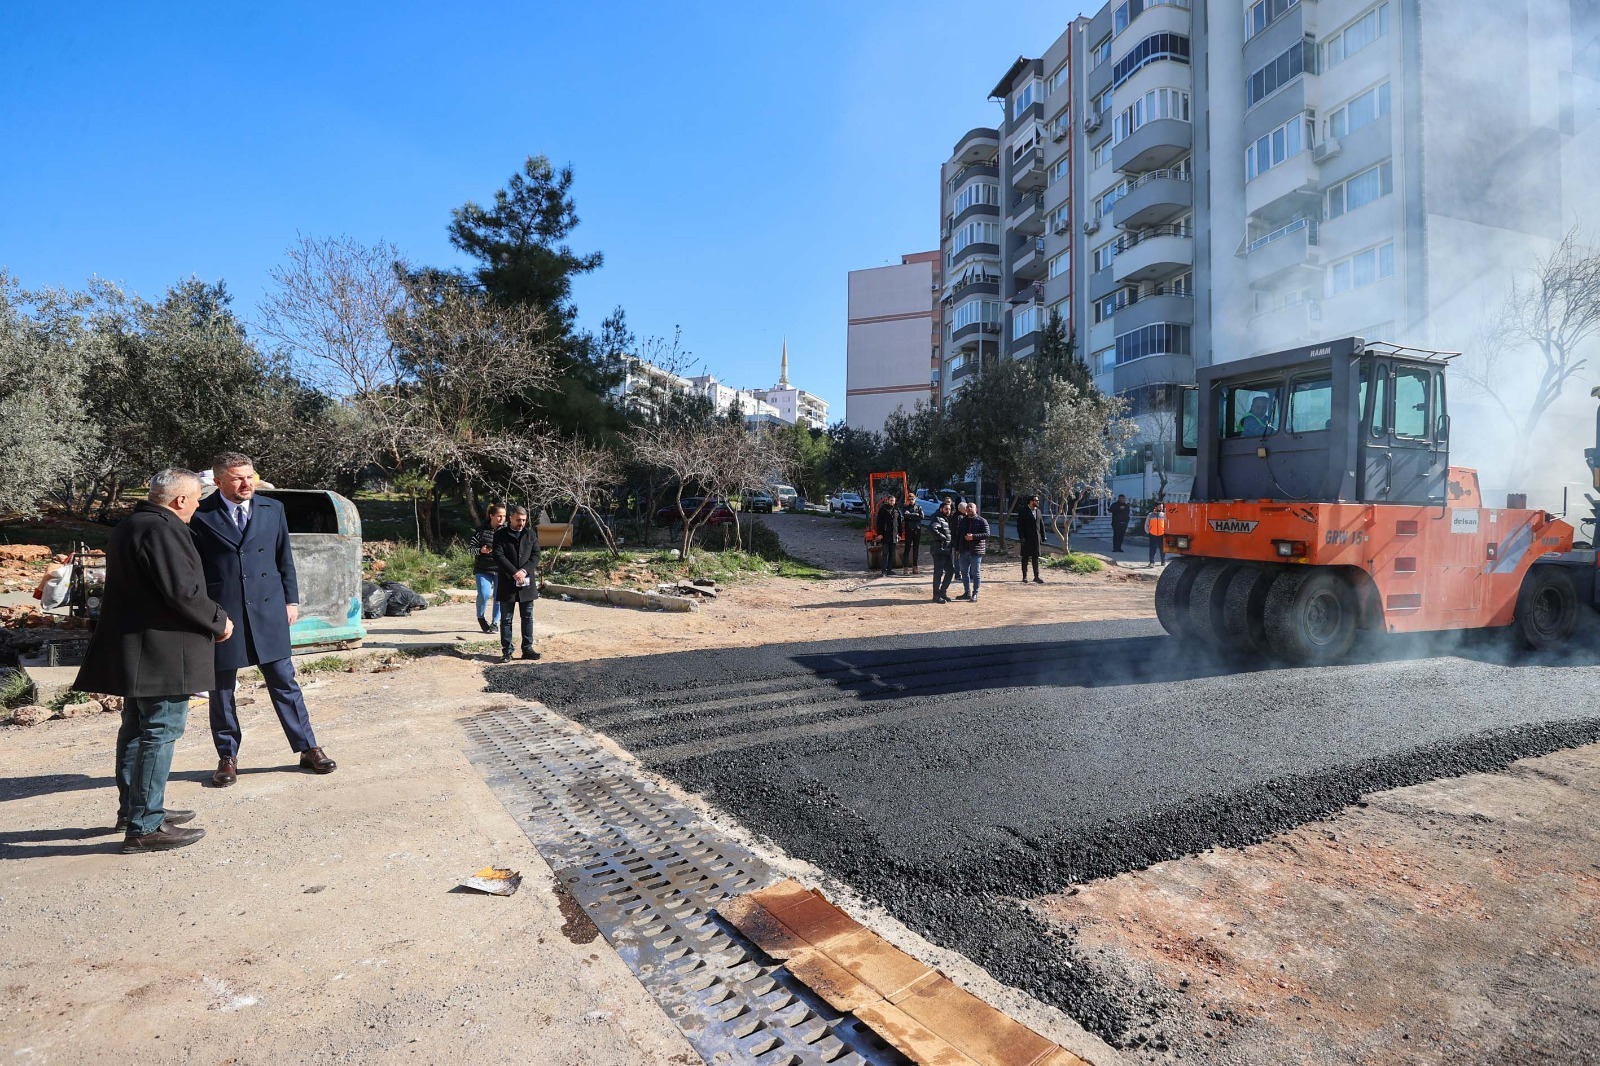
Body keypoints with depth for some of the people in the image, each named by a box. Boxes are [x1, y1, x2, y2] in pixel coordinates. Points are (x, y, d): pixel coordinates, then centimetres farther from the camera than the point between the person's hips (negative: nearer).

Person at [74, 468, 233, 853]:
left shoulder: (130, 526, 14)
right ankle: (145, 827, 1)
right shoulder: (161, 530, -19)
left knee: (137, 730, 19)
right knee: (159, 734, -5)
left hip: (135, 650, 11)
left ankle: (133, 809, 33)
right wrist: (218, 621, -10)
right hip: (162, 652, -11)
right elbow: (182, 590, -25)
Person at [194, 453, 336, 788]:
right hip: (221, 614, -1)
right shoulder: (200, 516, -2)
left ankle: (308, 748, 15)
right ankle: (227, 757, 24)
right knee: (221, 688, 9)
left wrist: (291, 600, 8)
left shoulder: (273, 509, 6)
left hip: (267, 610, 2)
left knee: (284, 682, 6)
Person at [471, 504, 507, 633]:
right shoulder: (482, 530, -3)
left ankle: (495, 622, 22)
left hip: (502, 569, 1)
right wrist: (480, 550, -19)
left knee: (499, 596, 3)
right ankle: (480, 617, 18)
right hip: (483, 569, -1)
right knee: (484, 594, -11)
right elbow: (472, 548, 1)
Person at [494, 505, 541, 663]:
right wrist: (514, 573, -18)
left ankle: (527, 648, 14)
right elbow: (499, 556, -9)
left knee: (527, 617, 7)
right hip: (507, 583, -3)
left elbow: (536, 555, 3)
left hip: (527, 582, 3)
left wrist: (524, 570, -13)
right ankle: (506, 651, 8)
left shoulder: (531, 534, 9)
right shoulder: (500, 534, 0)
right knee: (506, 619, 3)